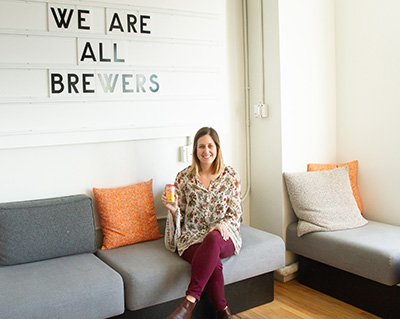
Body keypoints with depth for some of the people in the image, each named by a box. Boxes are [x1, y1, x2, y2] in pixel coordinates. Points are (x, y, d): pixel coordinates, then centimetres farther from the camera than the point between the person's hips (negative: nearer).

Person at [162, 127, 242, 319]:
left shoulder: (230, 175, 5)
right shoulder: (183, 177, 4)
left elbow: (236, 211, 5)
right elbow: (180, 214, 9)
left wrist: (222, 225, -15)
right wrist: (173, 209, -15)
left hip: (223, 235, 0)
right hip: (192, 238, 0)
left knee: (213, 239, -38)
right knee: (212, 262, -34)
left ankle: (190, 301, -38)